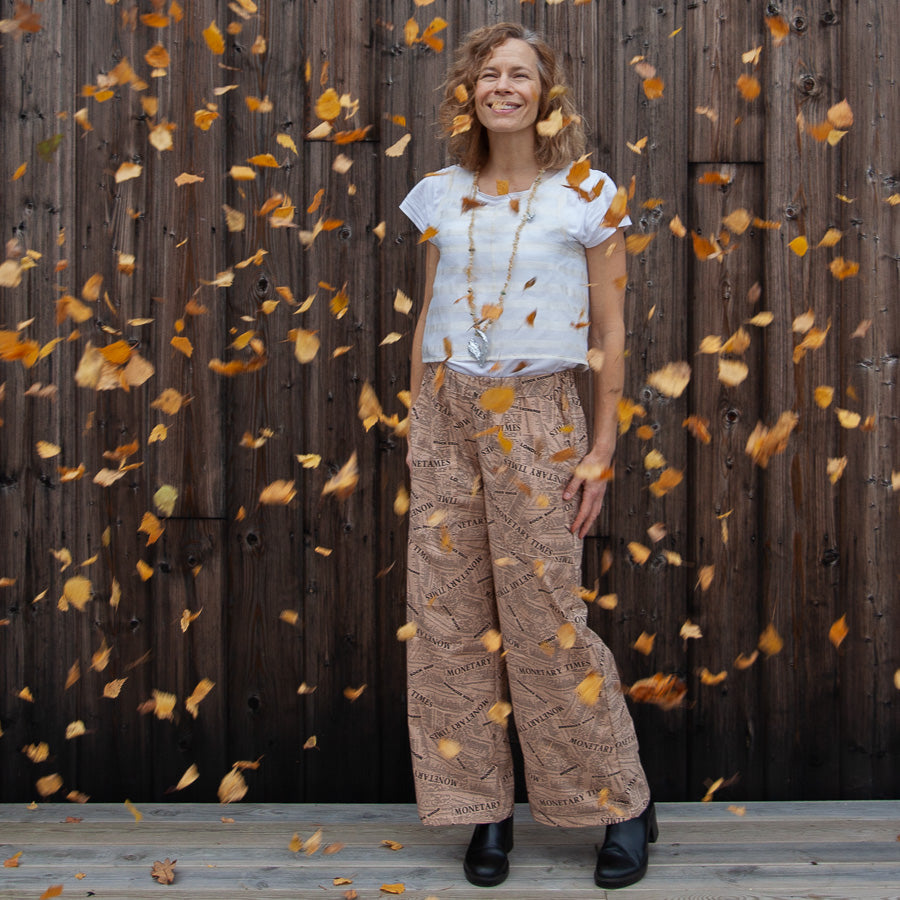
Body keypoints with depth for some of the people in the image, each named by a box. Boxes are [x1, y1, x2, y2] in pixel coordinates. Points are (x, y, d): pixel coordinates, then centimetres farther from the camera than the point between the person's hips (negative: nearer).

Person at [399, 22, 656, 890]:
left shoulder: (586, 195, 0)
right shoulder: (442, 195, 10)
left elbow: (608, 333, 0)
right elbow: (428, 318, 14)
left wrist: (601, 450, -4)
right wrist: (419, 424, 10)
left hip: (534, 416, -4)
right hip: (445, 412, 4)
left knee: (546, 618, -2)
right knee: (450, 616, 4)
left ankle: (622, 805, 16)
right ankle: (483, 808, 18)